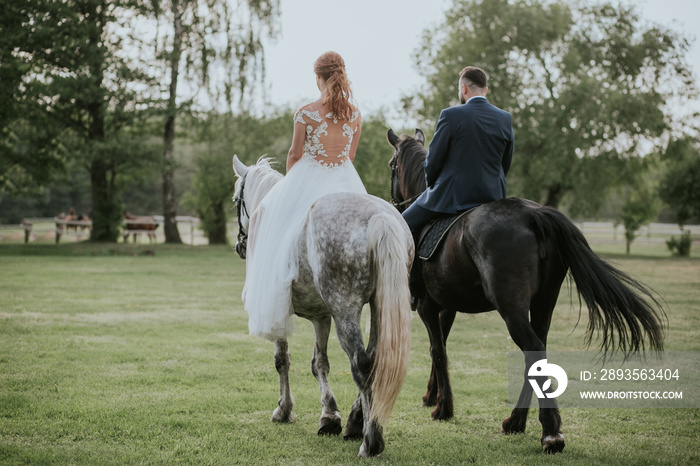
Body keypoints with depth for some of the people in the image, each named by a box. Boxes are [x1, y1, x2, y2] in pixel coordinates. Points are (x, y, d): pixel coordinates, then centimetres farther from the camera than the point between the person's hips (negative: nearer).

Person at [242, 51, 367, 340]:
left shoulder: (305, 114, -13)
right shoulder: (354, 113, 0)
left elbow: (295, 154, -4)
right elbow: (350, 155, 8)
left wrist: (289, 183, 14)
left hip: (308, 176, -3)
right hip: (345, 180, 3)